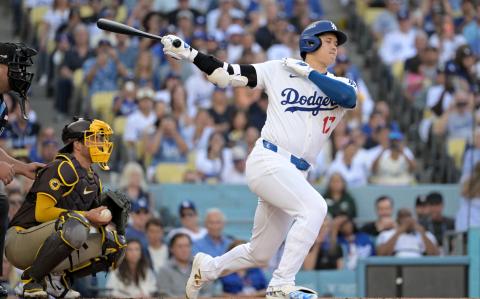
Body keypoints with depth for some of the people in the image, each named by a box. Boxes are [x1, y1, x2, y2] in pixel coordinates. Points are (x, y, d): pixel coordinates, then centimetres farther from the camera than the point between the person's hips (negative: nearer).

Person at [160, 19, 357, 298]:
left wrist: (307, 72, -12)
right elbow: (226, 75, 3)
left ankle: (207, 268, 40)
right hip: (268, 160, -6)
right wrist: (188, 53, -6)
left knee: (259, 254, 14)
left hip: (295, 175, 6)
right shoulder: (279, 70, 3)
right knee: (314, 207, -29)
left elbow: (349, 97, -14)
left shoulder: (339, 84, 10)